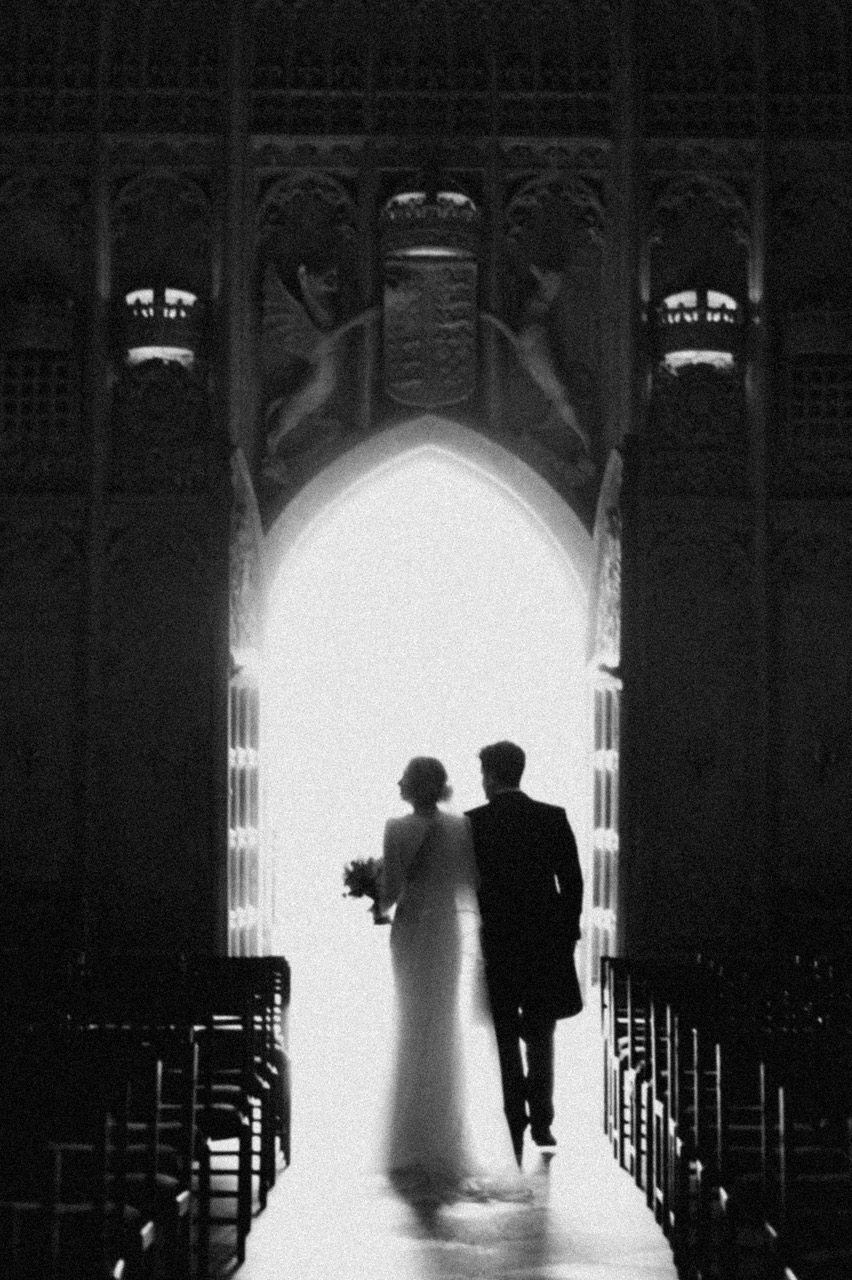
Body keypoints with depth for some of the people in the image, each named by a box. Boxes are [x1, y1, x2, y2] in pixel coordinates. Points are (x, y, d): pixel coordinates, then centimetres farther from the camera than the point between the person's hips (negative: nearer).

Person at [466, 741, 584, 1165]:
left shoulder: (472, 823, -7)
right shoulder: (553, 818, -1)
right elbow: (572, 882, 0)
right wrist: (567, 934, 10)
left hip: (493, 943, -2)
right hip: (546, 942, 2)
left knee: (505, 1042, 6)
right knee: (540, 1035, 17)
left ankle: (514, 1131, 4)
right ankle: (541, 1120, 11)